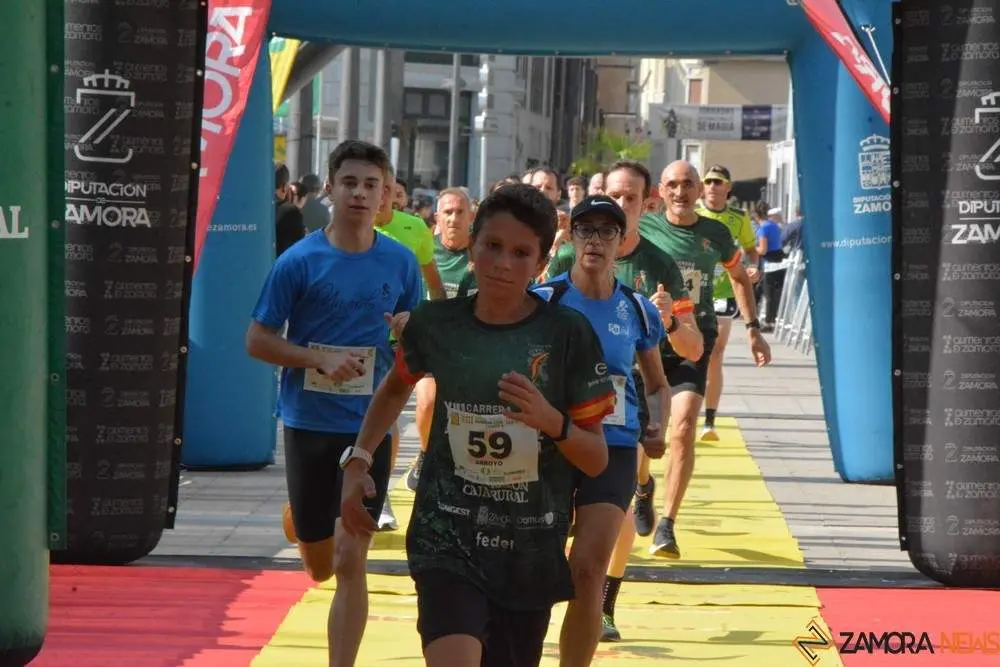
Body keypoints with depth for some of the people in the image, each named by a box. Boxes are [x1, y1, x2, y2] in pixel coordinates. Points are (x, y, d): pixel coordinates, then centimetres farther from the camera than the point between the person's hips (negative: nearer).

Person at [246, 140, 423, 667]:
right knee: (319, 567, 10)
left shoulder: (401, 263, 2)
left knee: (350, 561, -7)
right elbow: (257, 341, -3)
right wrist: (319, 359, -18)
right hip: (309, 423, 0)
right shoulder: (299, 261, -6)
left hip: (370, 426, 0)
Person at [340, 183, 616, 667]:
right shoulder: (435, 324, -2)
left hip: (531, 550, 1)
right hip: (448, 540, -1)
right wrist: (358, 461, 11)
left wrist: (551, 421, -22)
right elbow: (396, 388, 22)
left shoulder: (567, 333, -7)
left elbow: (597, 460, -4)